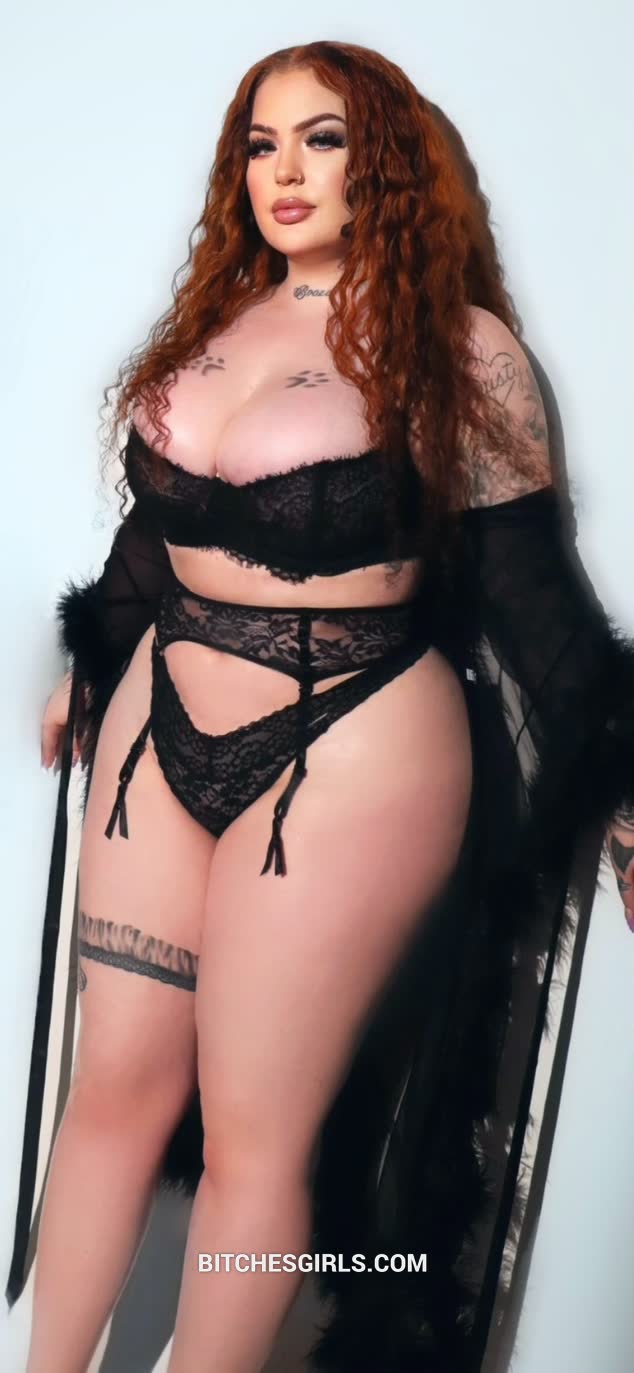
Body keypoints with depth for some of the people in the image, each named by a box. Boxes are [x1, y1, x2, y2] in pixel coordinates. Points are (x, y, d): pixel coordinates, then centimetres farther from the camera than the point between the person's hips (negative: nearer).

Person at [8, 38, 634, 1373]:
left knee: (252, 1139, 4)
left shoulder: (458, 346, -6)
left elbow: (527, 585, -3)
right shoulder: (211, 322, 9)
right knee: (114, 1090, 12)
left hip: (350, 760, -5)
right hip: (163, 730, 5)